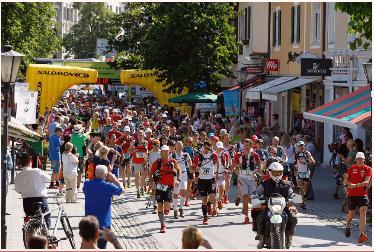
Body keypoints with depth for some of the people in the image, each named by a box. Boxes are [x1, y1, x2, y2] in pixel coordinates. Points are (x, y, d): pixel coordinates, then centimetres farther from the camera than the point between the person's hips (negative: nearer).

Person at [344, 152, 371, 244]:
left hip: (363, 194, -2)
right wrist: (346, 180, -16)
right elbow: (345, 182, 9)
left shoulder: (368, 169, -1)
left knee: (363, 211, -18)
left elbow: (366, 182, -13)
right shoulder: (351, 168, 6)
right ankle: (347, 226, 45)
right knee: (351, 213, 12)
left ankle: (362, 234, -20)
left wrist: (355, 185, -25)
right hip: (352, 194, 2)